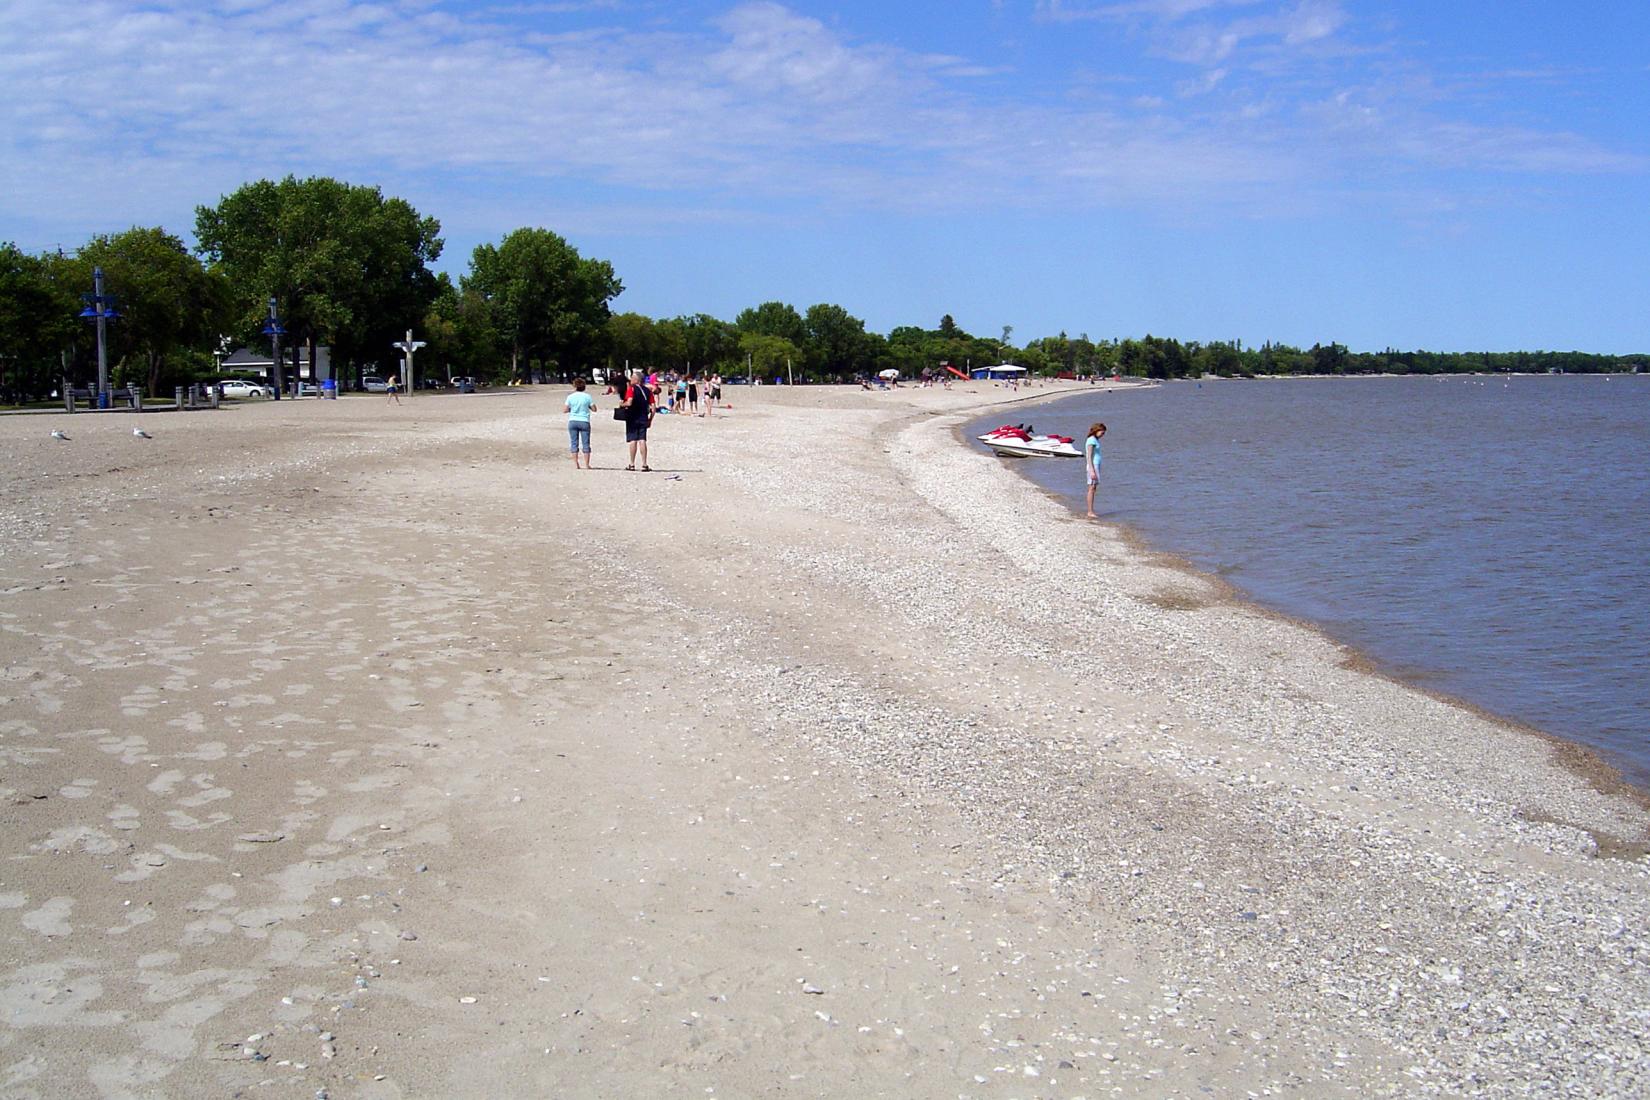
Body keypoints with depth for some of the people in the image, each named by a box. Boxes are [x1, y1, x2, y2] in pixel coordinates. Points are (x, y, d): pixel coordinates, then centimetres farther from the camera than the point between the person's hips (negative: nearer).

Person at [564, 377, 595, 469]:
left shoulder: (570, 397, -1)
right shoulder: (587, 396, -2)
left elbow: (565, 410, -1)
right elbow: (594, 409, 0)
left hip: (573, 421, 1)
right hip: (584, 422, -1)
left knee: (574, 443, 6)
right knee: (586, 443, 5)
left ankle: (575, 464, 3)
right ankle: (587, 464, 3)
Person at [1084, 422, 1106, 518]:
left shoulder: (1095, 440, 17)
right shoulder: (1091, 440, -12)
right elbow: (1089, 457, -18)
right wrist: (1092, 471, -24)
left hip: (1095, 466, 10)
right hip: (1093, 466, -10)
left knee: (1093, 489, 8)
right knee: (1092, 488, -10)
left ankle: (1090, 512, 9)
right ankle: (1090, 512, -10)